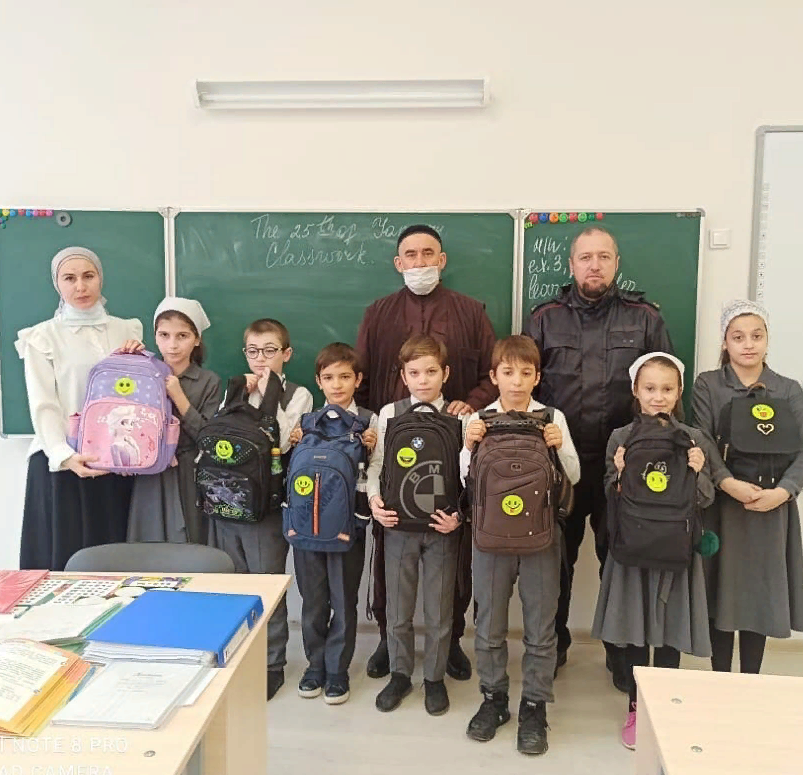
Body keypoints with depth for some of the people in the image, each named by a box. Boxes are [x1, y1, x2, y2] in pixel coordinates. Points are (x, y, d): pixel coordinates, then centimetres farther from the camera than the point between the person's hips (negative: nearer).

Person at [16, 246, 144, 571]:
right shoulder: (42, 337, 0)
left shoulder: (126, 330, 10)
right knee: (66, 557, 0)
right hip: (62, 462, -3)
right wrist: (65, 456, -23)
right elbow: (43, 406, -8)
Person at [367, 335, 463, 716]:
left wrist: (459, 514, -15)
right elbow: (376, 464, 4)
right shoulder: (389, 414, -2)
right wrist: (374, 499, -9)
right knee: (397, 608, 14)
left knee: (439, 609, 12)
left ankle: (434, 678, 33)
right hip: (398, 523, 2)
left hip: (442, 526, -1)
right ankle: (400, 674, 35)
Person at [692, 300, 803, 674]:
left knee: (761, 595, 9)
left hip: (771, 508, 2)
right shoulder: (707, 385, 1)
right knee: (722, 594, 6)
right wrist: (729, 483, -23)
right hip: (721, 505, -1)